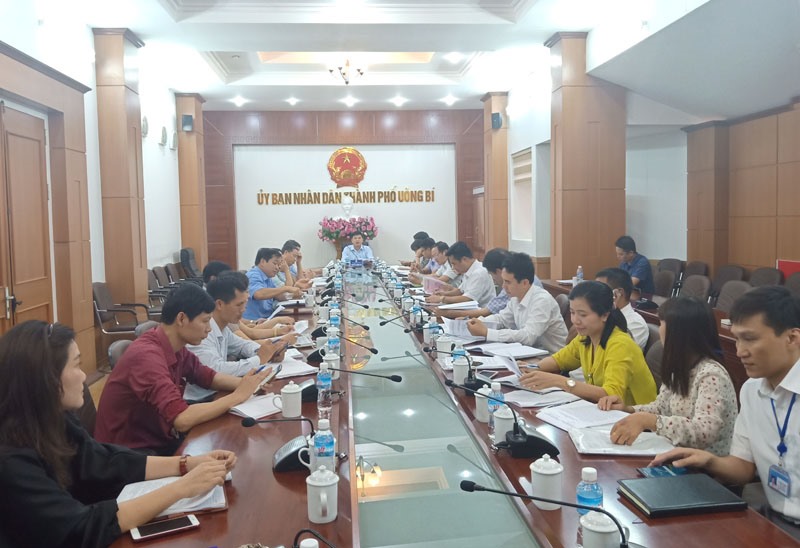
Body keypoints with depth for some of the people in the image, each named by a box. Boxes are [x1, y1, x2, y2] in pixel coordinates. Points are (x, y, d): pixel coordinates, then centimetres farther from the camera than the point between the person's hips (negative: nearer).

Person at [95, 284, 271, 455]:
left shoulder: (176, 348, 0)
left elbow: (208, 377, 14)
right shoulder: (146, 355, -27)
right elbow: (182, 419, -34)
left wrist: (246, 384, -4)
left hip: (158, 439, 8)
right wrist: (237, 396, -24)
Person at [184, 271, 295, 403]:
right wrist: (259, 359, -21)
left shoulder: (222, 326, 5)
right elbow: (216, 371, -33)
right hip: (199, 402, -8)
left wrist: (268, 352, -1)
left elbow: (242, 344, 20)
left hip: (216, 394, 8)